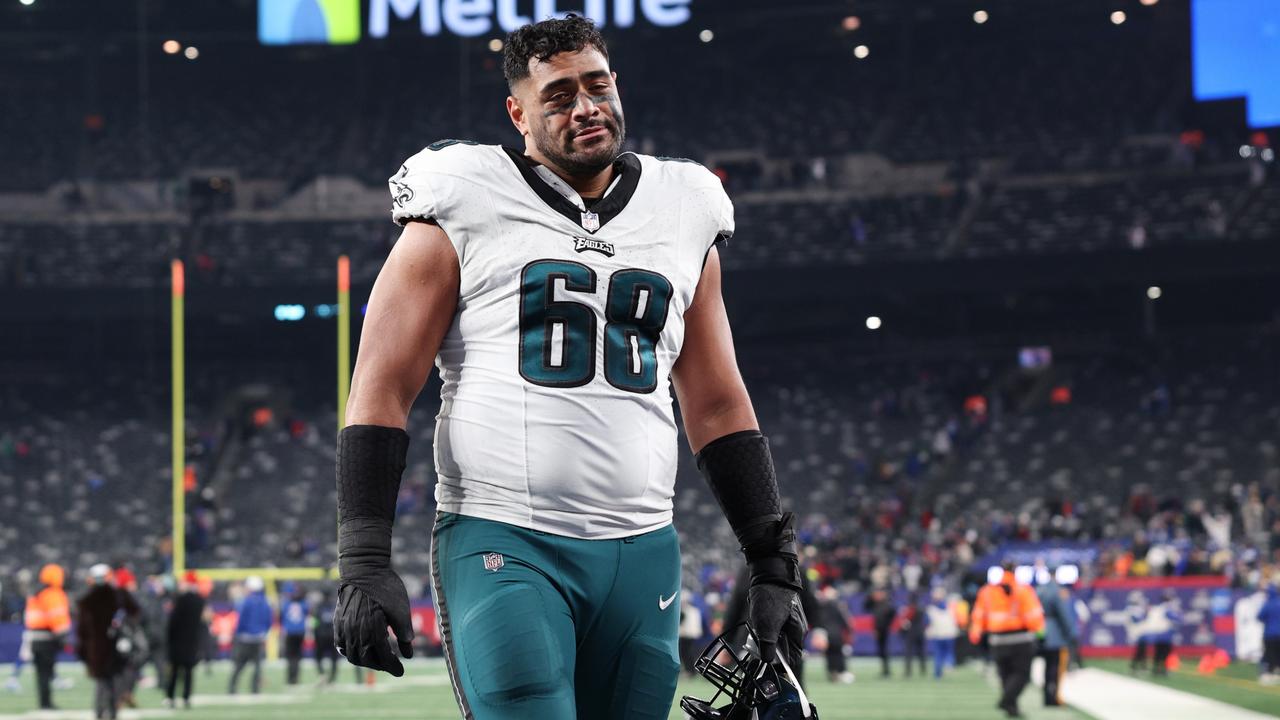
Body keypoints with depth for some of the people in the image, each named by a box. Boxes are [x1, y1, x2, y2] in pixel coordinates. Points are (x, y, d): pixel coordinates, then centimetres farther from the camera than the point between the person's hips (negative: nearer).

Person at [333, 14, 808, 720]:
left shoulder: (681, 220, 15)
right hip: (503, 545, -4)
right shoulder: (464, 217, 1)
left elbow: (718, 409, 20)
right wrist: (364, 566, -10)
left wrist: (773, 567, 15)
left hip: (641, 550, 5)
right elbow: (381, 394, -1)